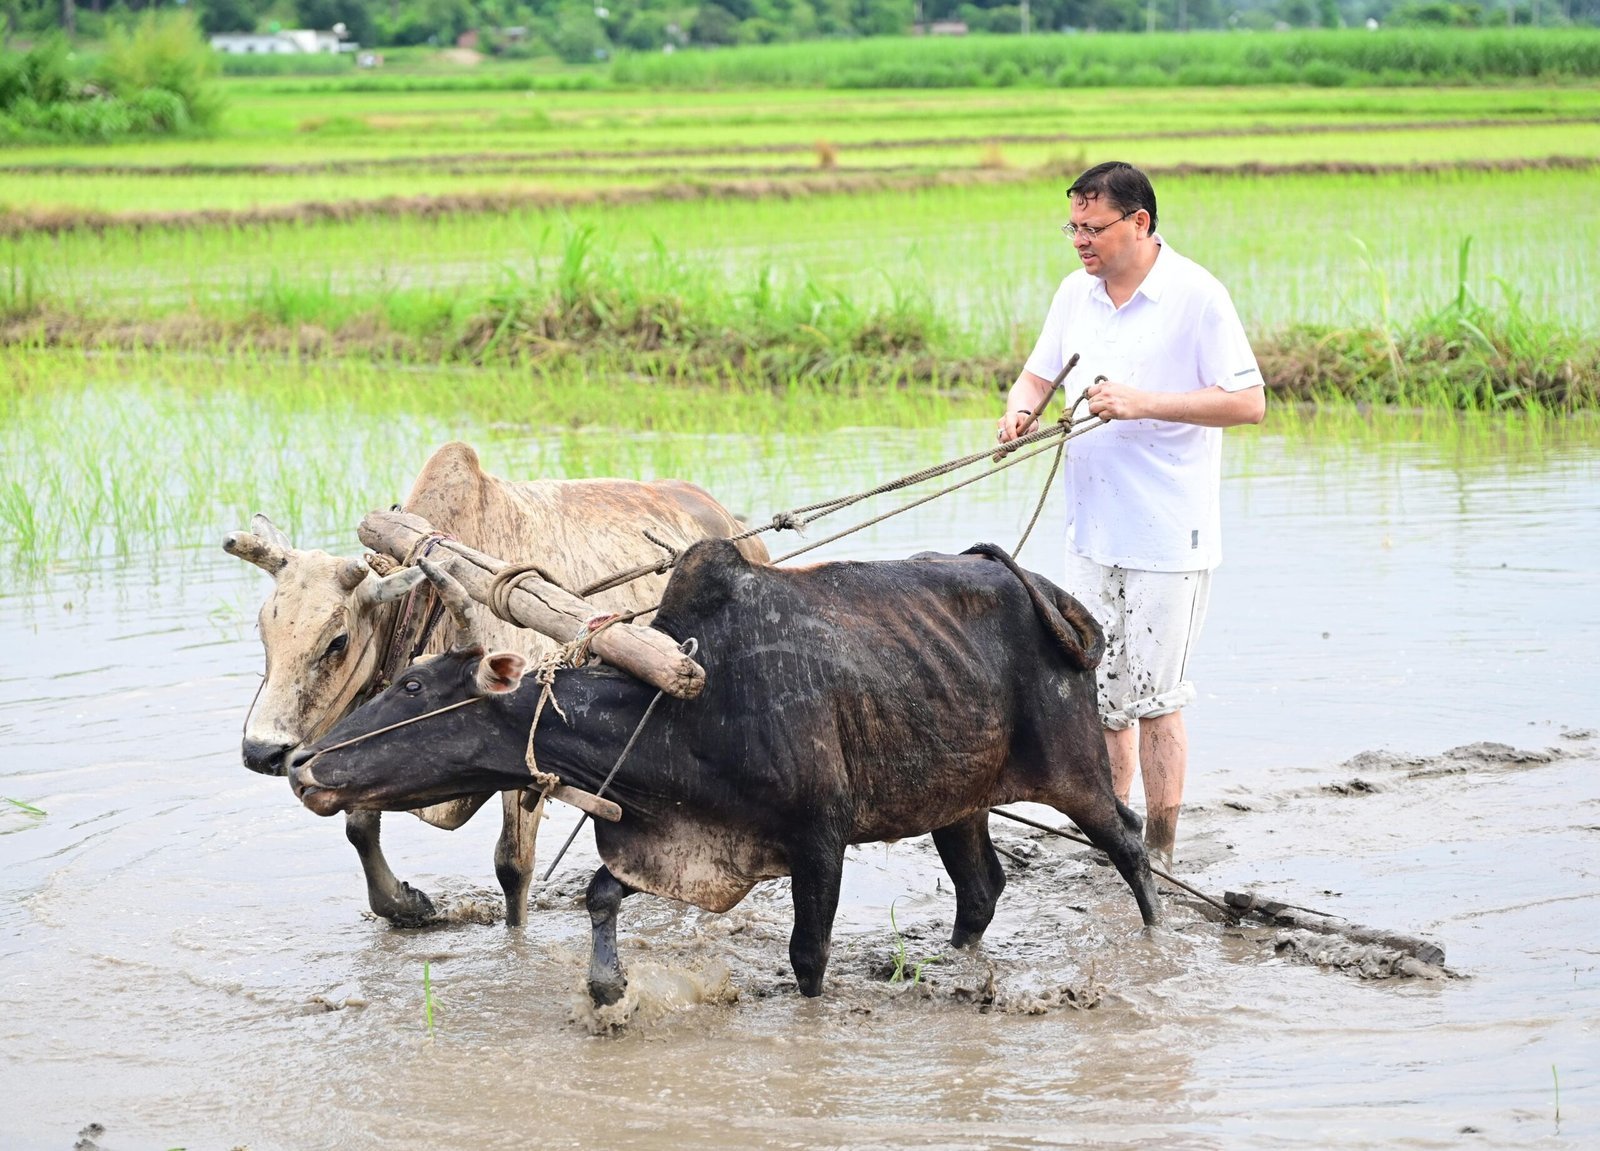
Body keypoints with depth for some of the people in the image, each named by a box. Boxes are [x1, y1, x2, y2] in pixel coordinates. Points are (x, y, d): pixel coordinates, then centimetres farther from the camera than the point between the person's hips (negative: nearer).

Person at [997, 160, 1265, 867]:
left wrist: (1144, 403, -22)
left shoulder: (1195, 296, -10)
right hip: (1092, 532, 6)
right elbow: (1038, 375, 19)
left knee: (1154, 700, -3)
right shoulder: (1075, 293, 9)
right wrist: (1021, 410, -6)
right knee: (1097, 695, 11)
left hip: (1170, 537, -6)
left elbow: (1249, 402, -13)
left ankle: (1159, 853, 8)